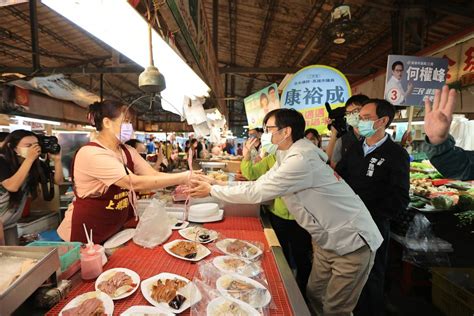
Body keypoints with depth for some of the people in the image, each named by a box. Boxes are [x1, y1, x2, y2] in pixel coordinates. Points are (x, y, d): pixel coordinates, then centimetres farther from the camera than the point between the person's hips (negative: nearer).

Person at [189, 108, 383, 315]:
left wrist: (212, 190, -15)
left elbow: (256, 193, -27)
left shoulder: (302, 159, -29)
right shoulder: (286, 156, 2)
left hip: (352, 242, -8)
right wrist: (214, 183, -2)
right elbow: (257, 185, 3)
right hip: (327, 239, 8)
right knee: (314, 296, 19)